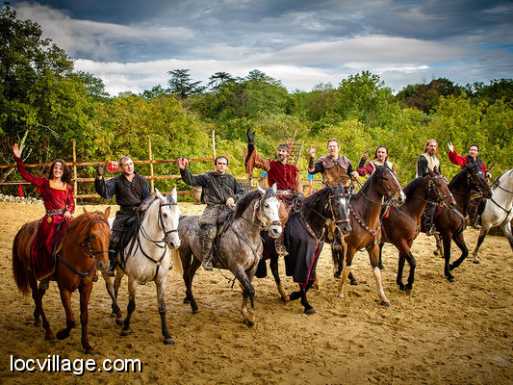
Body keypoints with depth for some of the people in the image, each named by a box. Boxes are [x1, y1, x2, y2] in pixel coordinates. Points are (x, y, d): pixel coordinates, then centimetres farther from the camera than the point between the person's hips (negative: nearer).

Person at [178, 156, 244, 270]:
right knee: (208, 230, -30)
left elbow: (241, 192, 21)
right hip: (212, 208, -2)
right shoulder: (207, 177, 16)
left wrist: (233, 198, 0)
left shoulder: (231, 179, 24)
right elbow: (191, 180, 7)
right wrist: (183, 170, -10)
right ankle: (206, 259, -17)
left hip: (229, 208, 2)